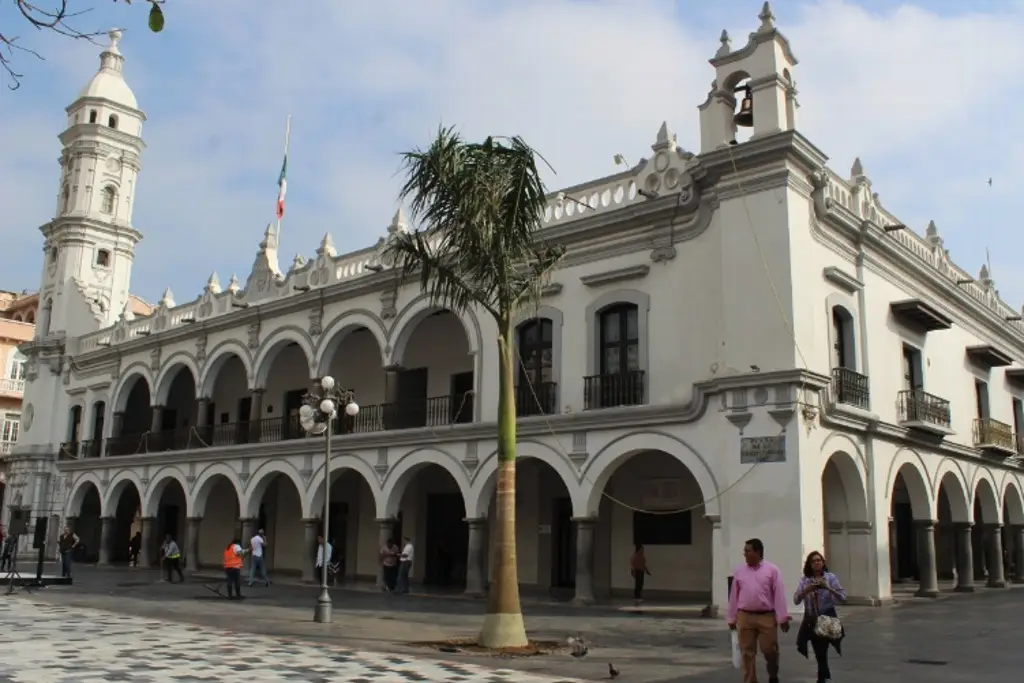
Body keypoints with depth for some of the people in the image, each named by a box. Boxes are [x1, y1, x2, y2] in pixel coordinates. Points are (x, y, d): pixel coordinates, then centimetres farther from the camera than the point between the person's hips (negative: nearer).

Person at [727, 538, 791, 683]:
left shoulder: (772, 570, -1)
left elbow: (779, 595, -4)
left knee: (770, 650, 2)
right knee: (747, 653, 5)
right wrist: (732, 618, 11)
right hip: (745, 617, 2)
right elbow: (734, 596, 10)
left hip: (767, 617, -2)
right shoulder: (739, 571, 7)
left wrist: (782, 618, -9)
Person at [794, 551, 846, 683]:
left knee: (821, 652, -8)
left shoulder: (830, 577, -4)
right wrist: (806, 590, -21)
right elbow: (796, 600, -5)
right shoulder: (804, 580, 1)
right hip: (811, 620, 3)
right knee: (819, 652, 12)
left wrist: (828, 588, -22)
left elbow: (843, 597, -8)